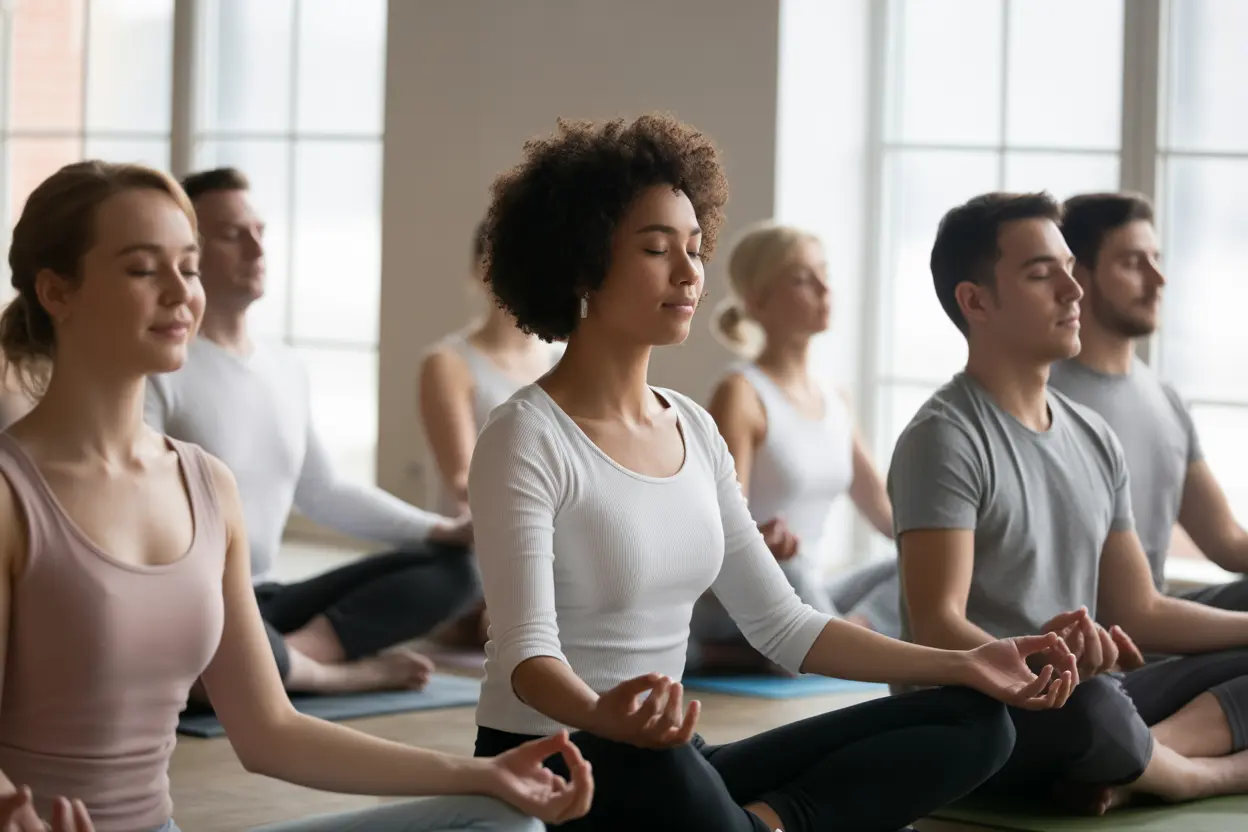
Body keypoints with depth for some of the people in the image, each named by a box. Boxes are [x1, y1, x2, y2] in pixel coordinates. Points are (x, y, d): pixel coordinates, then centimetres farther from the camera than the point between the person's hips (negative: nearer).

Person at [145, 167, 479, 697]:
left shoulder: (285, 367, 13)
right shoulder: (154, 368, -10)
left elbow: (323, 493, 21)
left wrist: (445, 530, 10)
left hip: (263, 605, 7)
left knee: (449, 569, -4)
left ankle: (292, 655, -22)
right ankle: (337, 672, -13)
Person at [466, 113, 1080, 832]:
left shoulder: (694, 431, 11)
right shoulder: (527, 440, -11)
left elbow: (783, 624, 14)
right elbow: (527, 652, -23)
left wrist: (966, 666, 5)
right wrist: (606, 717, -46)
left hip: (678, 768, 9)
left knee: (973, 724, -5)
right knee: (656, 764, -46)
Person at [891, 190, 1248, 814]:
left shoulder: (1094, 439, 17)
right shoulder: (945, 438, -9)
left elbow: (1139, 612, 20)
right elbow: (938, 628, -19)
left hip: (1087, 695, 8)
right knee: (1089, 703, -40)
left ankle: (1130, 770, -26)